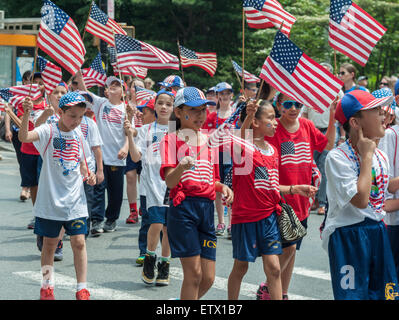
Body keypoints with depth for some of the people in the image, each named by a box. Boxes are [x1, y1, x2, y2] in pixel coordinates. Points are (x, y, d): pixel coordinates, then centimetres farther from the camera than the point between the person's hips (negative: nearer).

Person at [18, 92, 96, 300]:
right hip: (50, 199, -3)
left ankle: (82, 290, 5)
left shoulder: (78, 135, 6)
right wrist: (26, 114, -44)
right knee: (49, 244, 9)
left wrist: (88, 174, 1)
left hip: (75, 199, 3)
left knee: (79, 242, -3)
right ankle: (47, 287, 24)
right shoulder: (48, 132, -10)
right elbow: (24, 137, -29)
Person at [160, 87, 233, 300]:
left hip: (207, 209, 6)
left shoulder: (209, 141, 15)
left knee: (208, 278, 5)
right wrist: (182, 167, -35)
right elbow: (170, 181, -15)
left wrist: (222, 187, 2)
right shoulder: (171, 140, -3)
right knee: (194, 274, -7)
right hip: (183, 208, -6)